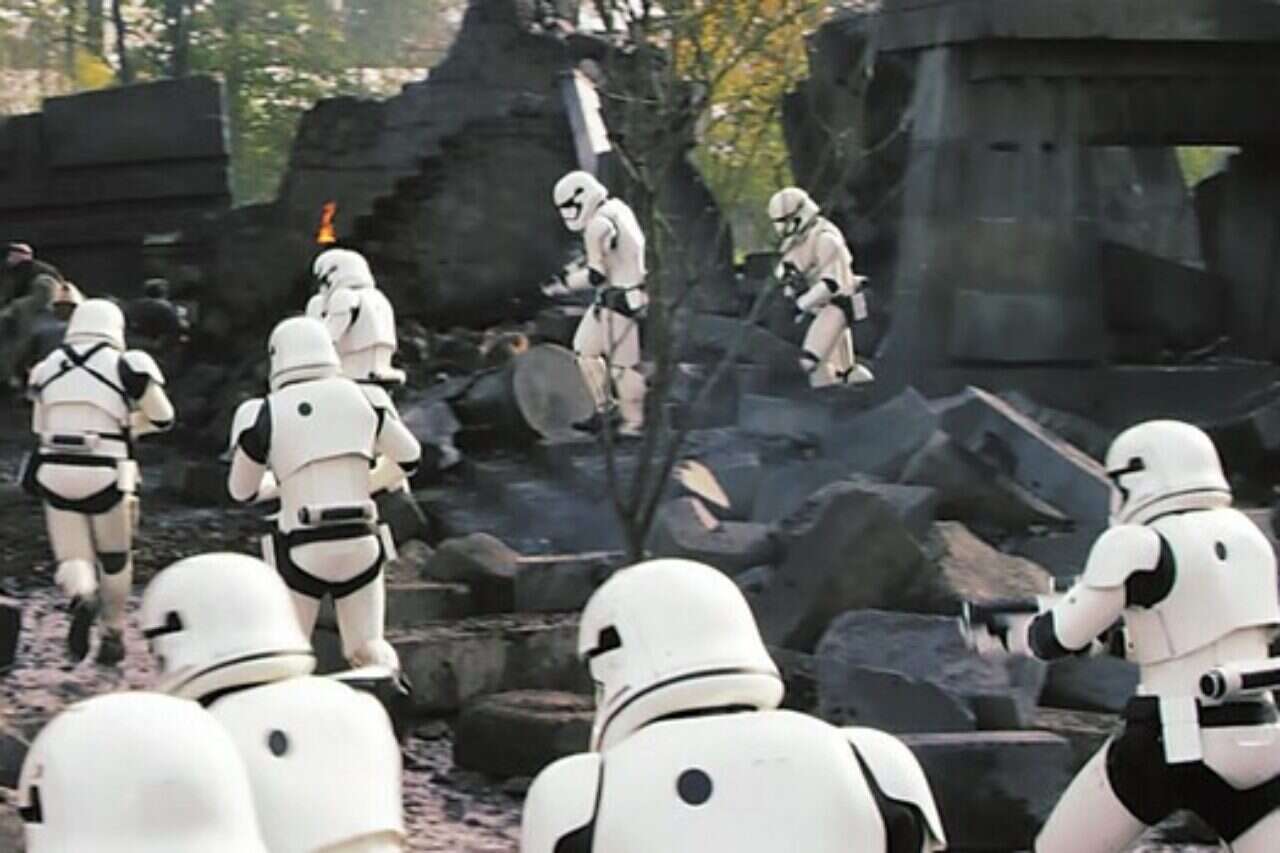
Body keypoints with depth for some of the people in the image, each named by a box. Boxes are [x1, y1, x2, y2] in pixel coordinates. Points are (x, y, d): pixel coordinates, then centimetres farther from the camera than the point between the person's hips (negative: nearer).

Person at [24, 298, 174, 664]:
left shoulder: (47, 368, 7)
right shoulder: (127, 366, -4)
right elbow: (162, 418, 6)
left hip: (55, 473, 2)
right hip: (105, 476, -2)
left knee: (73, 557, 9)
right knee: (115, 558, 19)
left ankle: (82, 597, -23)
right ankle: (113, 634, 25)